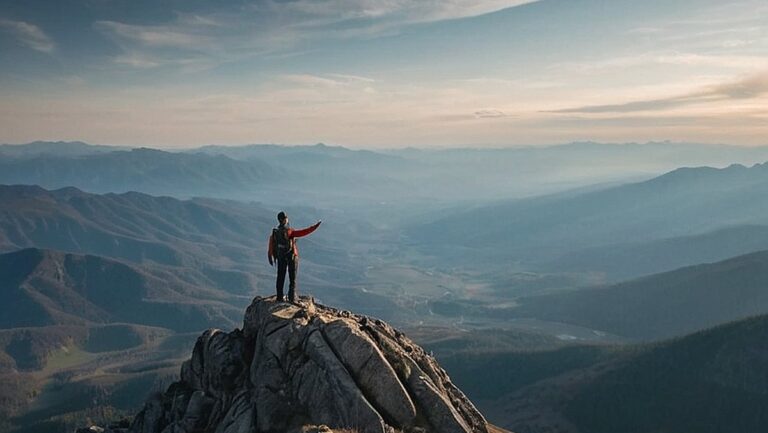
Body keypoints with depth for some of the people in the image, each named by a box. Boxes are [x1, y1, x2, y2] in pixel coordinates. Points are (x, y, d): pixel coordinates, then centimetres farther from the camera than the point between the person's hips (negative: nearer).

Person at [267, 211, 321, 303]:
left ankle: (280, 297, 19)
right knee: (292, 278, 7)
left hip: (280, 257, 5)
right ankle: (292, 297, 8)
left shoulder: (274, 232, -5)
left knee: (280, 278, 14)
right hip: (291, 256, -5)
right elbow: (304, 232, -28)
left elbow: (271, 245, 1)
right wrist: (315, 227, -24)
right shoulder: (289, 231, -24)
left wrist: (270, 257, 11)